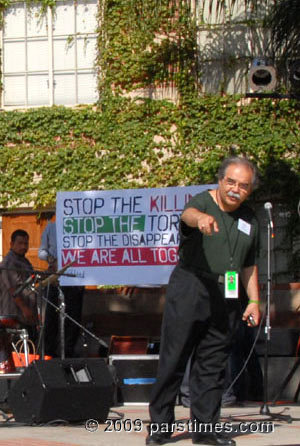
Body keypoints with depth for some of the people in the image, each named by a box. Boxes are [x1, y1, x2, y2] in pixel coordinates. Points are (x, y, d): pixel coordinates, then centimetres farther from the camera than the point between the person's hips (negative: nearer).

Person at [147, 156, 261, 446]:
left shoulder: (249, 220, 12)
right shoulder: (203, 202, -7)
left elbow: (249, 265, 22)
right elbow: (189, 213, -32)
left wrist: (254, 300, 13)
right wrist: (202, 217, -55)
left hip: (226, 299, 5)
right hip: (189, 290, -5)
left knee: (212, 365, 7)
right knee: (173, 360, -3)